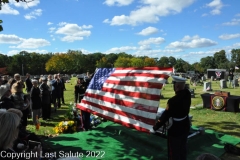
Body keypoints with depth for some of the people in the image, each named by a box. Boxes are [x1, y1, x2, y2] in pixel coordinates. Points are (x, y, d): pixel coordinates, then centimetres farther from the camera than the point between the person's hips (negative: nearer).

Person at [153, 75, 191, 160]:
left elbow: (165, 115, -23)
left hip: (175, 129, -7)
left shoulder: (173, 101, -30)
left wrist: (156, 126, -12)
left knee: (174, 152, 11)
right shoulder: (187, 94, -10)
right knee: (182, 148, 26)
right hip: (185, 126, 8)